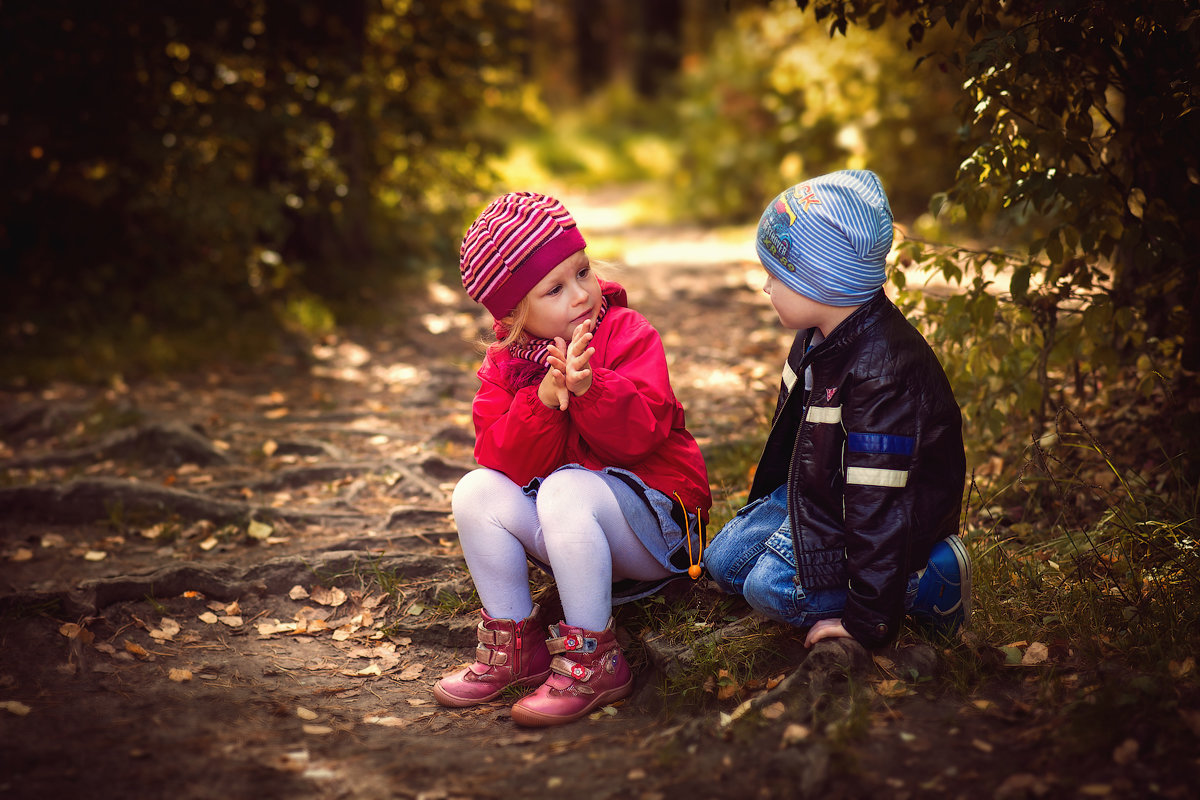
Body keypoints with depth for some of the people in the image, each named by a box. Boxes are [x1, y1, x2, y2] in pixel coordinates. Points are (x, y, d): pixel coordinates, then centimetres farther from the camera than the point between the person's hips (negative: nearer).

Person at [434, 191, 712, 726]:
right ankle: (514, 645, -4)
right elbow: (503, 460, -12)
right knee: (476, 491, -17)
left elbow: (641, 431, -23)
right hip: (566, 534, 5)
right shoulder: (504, 365, 2)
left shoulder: (627, 334, -9)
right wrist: (542, 401, -28)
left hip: (657, 510, -5)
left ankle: (592, 661, -25)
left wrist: (589, 387, -40)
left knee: (565, 490, -33)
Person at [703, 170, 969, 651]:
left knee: (771, 585, -22)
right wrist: (769, 496, 27)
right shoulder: (820, 336, -4)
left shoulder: (881, 373, -34)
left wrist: (867, 622, -30)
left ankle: (934, 581, -8)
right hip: (816, 487, 10)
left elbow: (879, 503, -33)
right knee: (724, 562, 10)